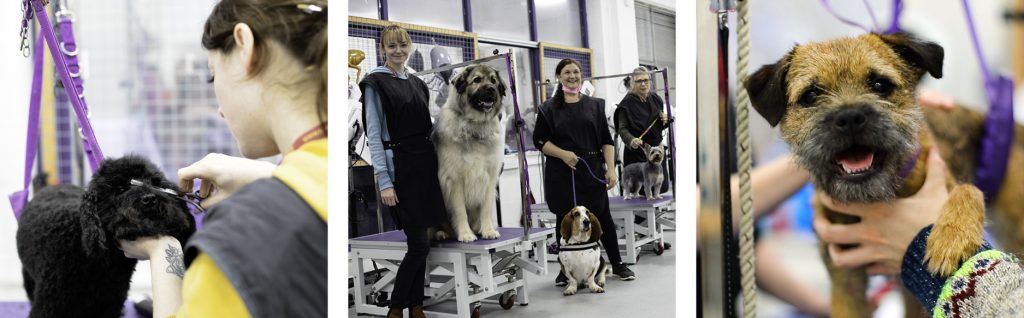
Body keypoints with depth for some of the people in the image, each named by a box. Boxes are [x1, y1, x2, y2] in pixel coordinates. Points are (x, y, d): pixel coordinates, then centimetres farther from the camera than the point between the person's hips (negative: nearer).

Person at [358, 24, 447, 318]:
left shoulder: (418, 83, 15)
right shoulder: (375, 83, -5)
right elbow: (374, 135, -10)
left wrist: (438, 165, 14)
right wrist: (384, 181, -16)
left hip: (425, 164, 6)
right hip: (399, 166, -6)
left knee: (419, 242, 8)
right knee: (420, 243, -8)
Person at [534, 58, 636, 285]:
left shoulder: (595, 105, 8)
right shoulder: (549, 108, 3)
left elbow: (606, 140, 7)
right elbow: (539, 141, 1)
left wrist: (611, 169, -3)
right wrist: (563, 154, -14)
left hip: (592, 170, 1)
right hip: (562, 173, -1)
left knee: (602, 217, 5)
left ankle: (617, 264, 17)